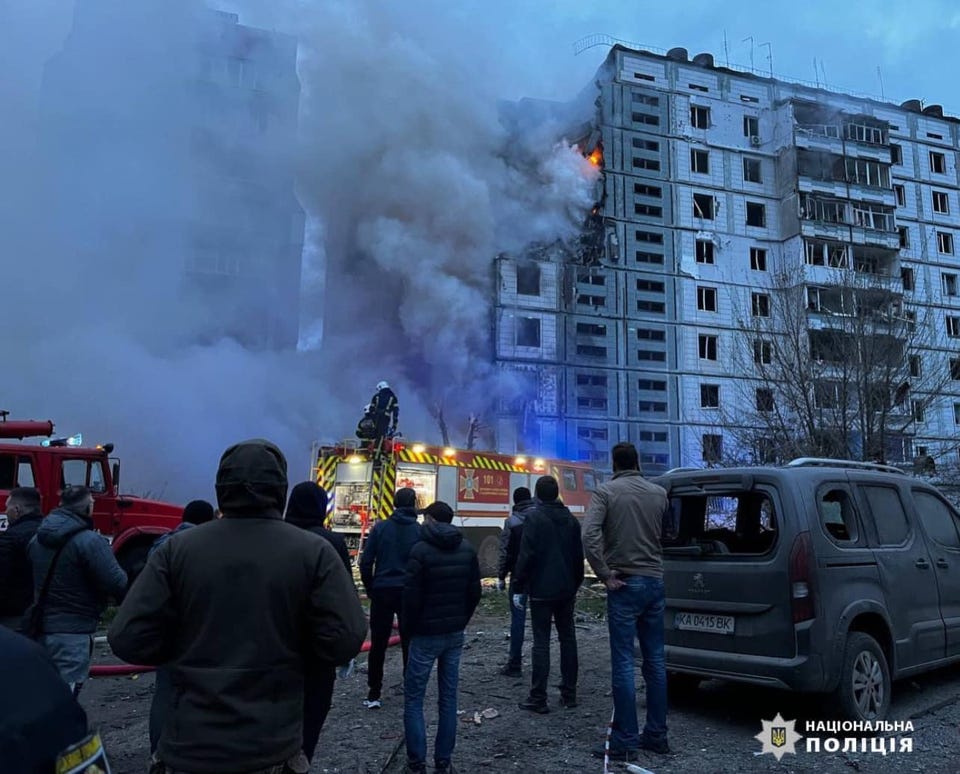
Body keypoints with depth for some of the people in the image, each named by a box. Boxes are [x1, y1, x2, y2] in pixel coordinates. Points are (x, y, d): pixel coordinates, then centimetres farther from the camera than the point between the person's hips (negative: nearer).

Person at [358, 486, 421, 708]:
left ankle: (374, 694, 11)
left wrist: (370, 588, 9)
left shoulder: (380, 528, -1)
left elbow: (366, 562, -3)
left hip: (383, 591, 0)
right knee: (409, 644, 10)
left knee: (378, 644, 9)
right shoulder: (421, 531, -3)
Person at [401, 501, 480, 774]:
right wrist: (461, 621, 14)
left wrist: (408, 628, -1)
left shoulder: (421, 550, -14)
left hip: (426, 635, -5)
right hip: (455, 634, 5)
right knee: (448, 698, 11)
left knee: (413, 699, 5)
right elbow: (475, 592, 7)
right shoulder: (467, 549, 4)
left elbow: (411, 596, -14)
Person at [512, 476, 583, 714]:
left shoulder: (534, 518, -11)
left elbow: (526, 555, -15)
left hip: (542, 591, -6)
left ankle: (538, 699, 0)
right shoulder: (571, 519, 9)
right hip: (566, 590, 6)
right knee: (567, 639, 12)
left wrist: (518, 587, -8)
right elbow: (578, 555, 14)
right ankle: (569, 694, 18)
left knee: (541, 642, -3)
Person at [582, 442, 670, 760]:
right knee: (655, 661, 13)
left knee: (624, 664, -1)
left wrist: (605, 575, -11)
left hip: (625, 584, -5)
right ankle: (656, 734, 21)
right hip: (655, 581, 5)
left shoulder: (606, 491, -7)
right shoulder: (659, 493, 6)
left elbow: (589, 536, -18)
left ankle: (625, 741, 4)